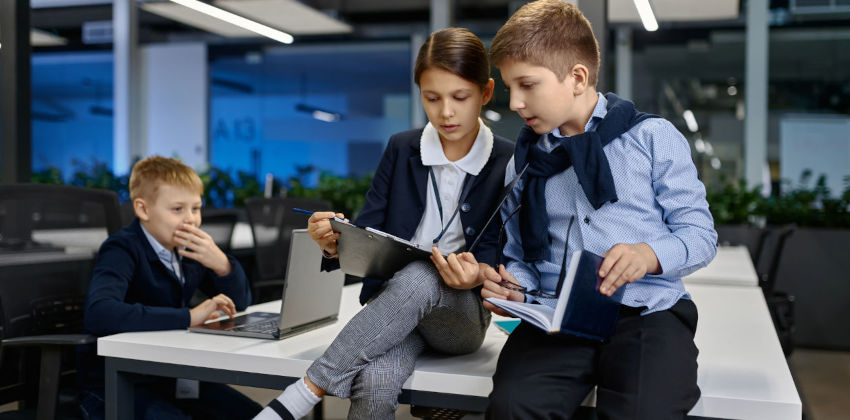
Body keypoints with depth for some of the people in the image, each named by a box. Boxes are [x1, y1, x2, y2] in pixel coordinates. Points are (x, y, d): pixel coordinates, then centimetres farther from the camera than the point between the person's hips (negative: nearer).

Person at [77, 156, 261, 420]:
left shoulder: (189, 248, 2)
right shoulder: (123, 250, -17)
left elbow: (240, 303, 8)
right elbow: (97, 314, -37)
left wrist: (221, 263, -13)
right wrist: (188, 317, -33)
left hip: (171, 377, 6)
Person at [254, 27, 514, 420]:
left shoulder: (509, 162, -1)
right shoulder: (401, 149, 6)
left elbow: (499, 251, -4)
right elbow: (367, 232, 2)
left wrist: (476, 273, -29)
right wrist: (335, 243, -22)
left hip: (462, 313, -1)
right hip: (392, 300, 1)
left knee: (416, 278, -39)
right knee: (375, 384, -36)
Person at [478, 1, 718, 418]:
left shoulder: (653, 137, 5)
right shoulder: (525, 161, 17)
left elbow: (701, 234, 3)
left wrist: (650, 254, -17)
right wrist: (515, 286, -3)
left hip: (647, 309, -2)